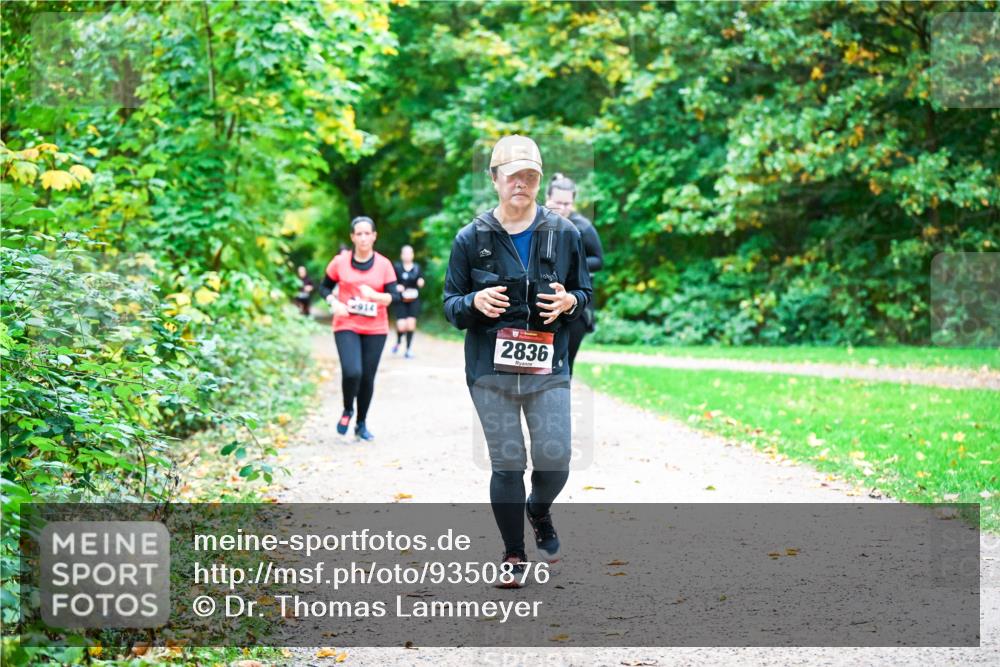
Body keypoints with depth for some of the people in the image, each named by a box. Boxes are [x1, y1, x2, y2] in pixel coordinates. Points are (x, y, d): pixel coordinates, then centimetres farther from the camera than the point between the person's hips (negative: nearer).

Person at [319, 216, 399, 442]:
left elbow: (394, 296, -3)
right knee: (352, 372, -19)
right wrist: (334, 303, -9)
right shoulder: (340, 262, -1)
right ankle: (347, 410, 11)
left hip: (375, 329, 1)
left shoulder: (384, 264, -1)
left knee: (368, 378, 5)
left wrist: (376, 296, -23)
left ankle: (362, 424, 22)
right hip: (346, 326, -1)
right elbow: (324, 287, 11)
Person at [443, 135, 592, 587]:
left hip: (549, 368, 1)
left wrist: (570, 301, -10)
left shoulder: (563, 234, 4)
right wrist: (474, 302, -16)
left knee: (555, 460, -3)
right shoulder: (471, 238, 1)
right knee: (506, 464, 2)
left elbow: (585, 293, 13)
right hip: (491, 369, -1)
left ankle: (539, 512, 33)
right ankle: (513, 554, 20)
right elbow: (450, 305, 6)